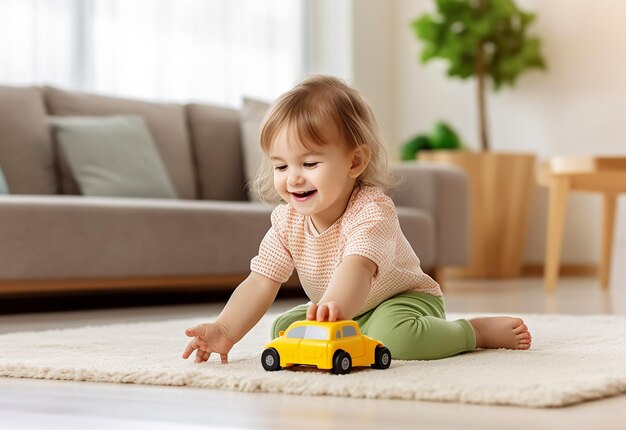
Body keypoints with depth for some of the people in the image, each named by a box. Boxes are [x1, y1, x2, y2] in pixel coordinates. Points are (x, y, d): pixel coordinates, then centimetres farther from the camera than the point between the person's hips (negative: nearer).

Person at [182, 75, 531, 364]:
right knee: (283, 328, -5)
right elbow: (260, 284, -16)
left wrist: (334, 307, -74)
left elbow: (357, 268, -52)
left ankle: (479, 331, -12)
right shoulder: (287, 220, -12)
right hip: (345, 311, 8)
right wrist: (225, 331, -33)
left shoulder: (372, 211, -32)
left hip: (404, 298, -7)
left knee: (393, 336, -36)